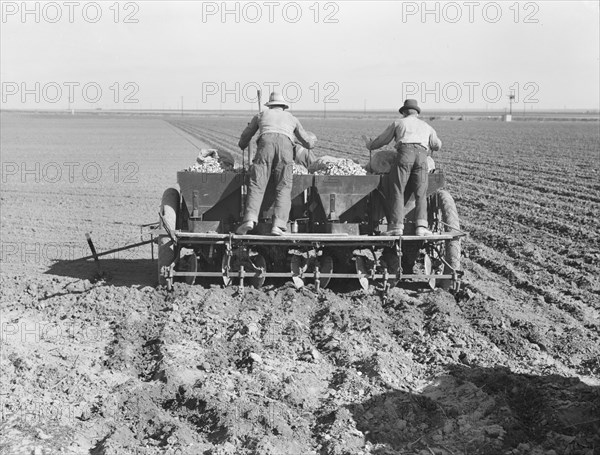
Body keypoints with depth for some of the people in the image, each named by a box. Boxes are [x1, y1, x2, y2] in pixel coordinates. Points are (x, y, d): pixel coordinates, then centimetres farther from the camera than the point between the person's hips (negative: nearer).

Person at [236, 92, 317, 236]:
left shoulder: (261, 115, 34)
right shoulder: (291, 118, 36)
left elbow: (245, 138, 44)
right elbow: (308, 143, 40)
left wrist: (242, 146, 69)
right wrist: (313, 138, 65)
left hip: (265, 144, 0)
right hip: (286, 146, 0)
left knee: (257, 185, -5)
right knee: (283, 189, -1)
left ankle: (250, 218, -26)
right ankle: (278, 225, -18)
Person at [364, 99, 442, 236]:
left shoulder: (398, 123, 26)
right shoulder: (426, 126, 34)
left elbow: (382, 140, 33)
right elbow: (437, 146, 40)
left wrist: (370, 145, 54)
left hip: (405, 153, -2)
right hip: (421, 156, 2)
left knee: (397, 191, -1)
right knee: (420, 194, 2)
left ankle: (396, 226, -12)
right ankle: (421, 226, -15)